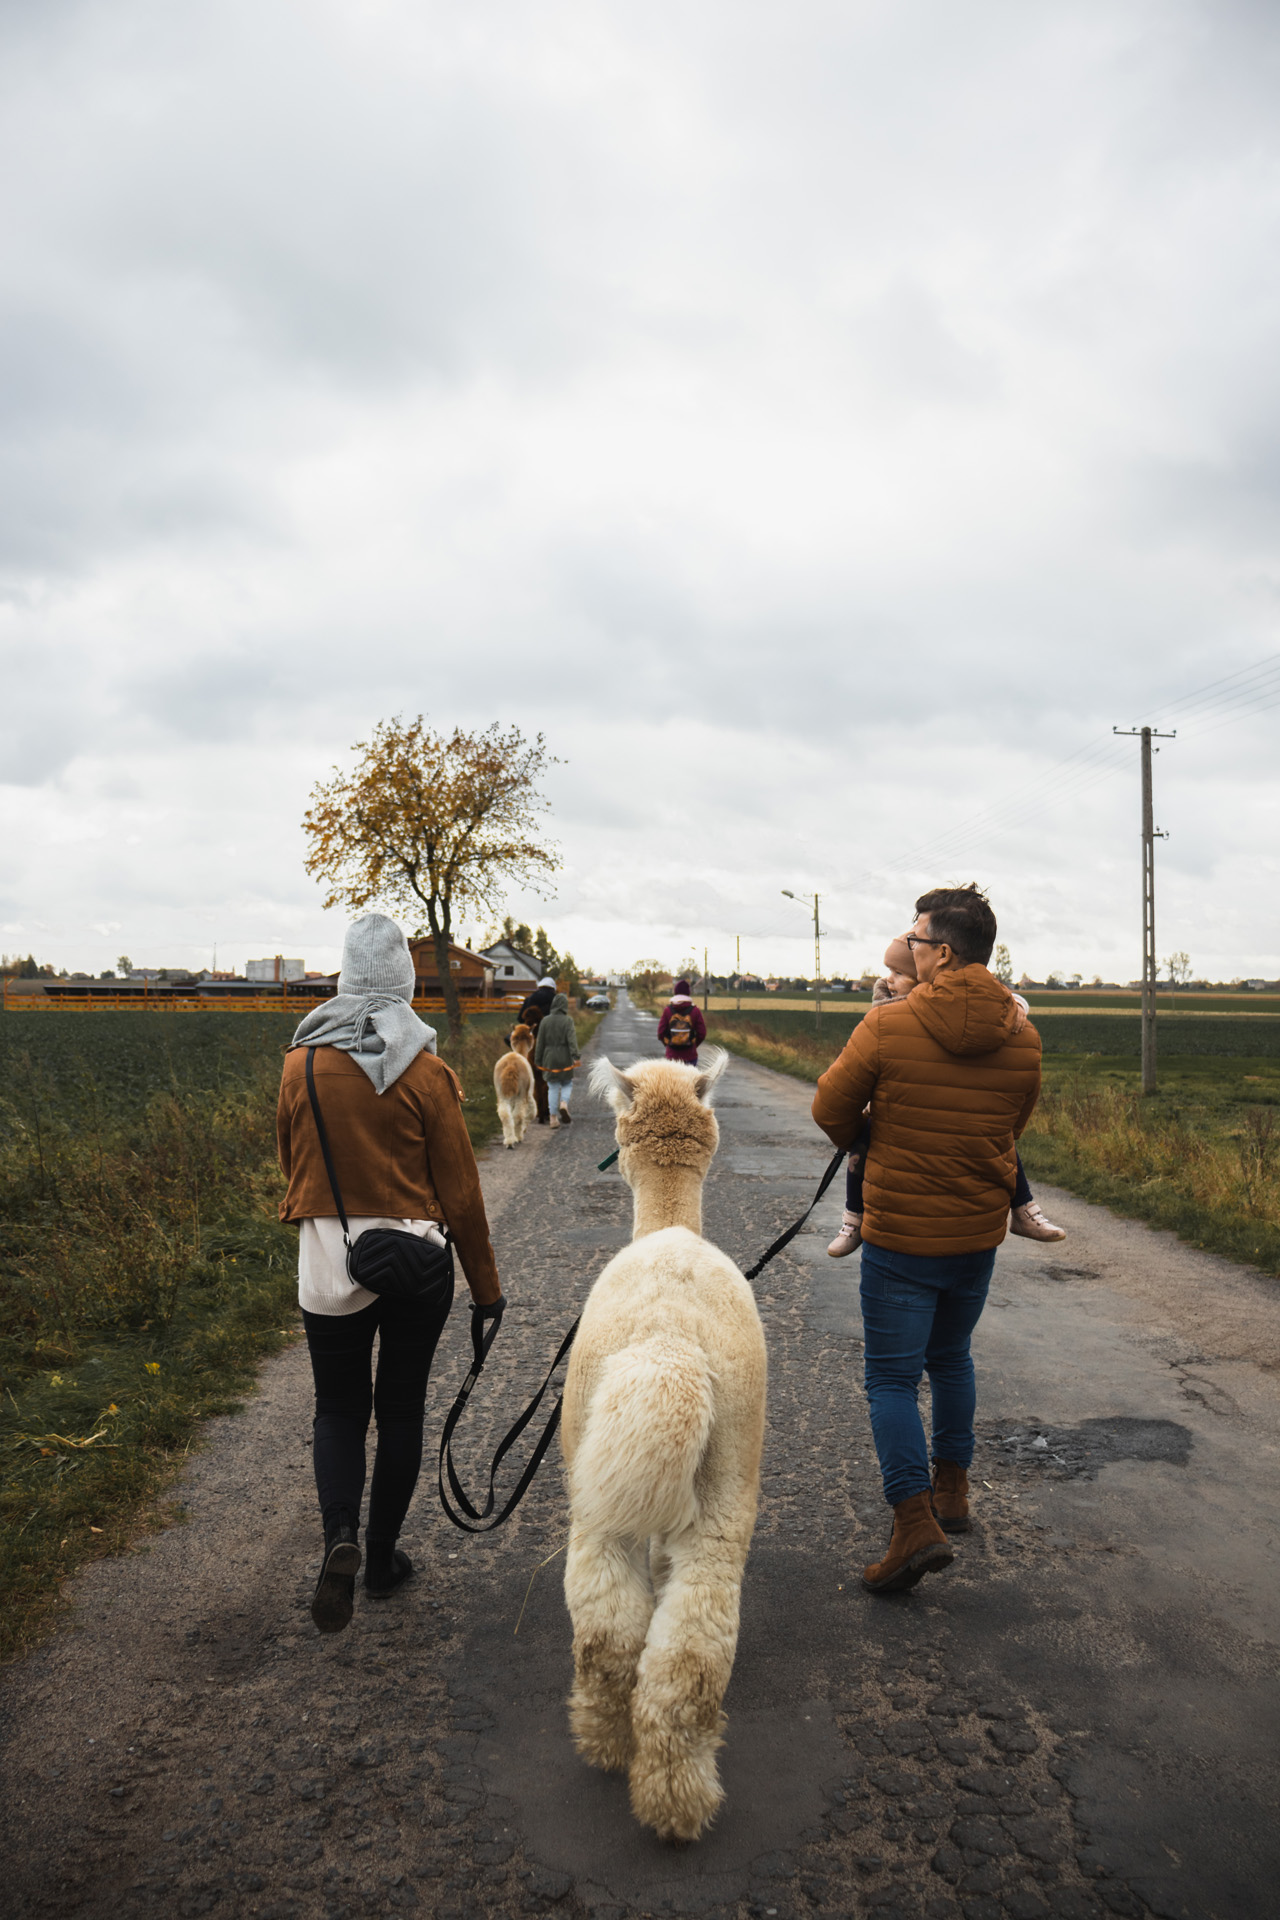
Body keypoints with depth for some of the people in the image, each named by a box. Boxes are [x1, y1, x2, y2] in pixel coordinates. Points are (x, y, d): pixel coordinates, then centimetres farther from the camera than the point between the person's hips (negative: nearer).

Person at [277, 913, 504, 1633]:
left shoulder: (301, 1062, -4)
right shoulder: (426, 1070, -11)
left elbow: (291, 1162, 10)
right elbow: (459, 1187, -7)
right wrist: (486, 1283, 3)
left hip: (327, 1260, 2)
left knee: (339, 1409, 16)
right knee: (401, 1409, 15)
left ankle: (340, 1536, -6)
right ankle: (383, 1559, 27)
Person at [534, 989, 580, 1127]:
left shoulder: (545, 1021, 1)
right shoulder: (567, 1020, -7)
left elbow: (540, 1042, 3)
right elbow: (572, 1038, -20)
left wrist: (538, 1060, 10)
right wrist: (575, 1056, -27)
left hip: (550, 1059, 2)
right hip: (565, 1059, -2)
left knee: (553, 1087, 8)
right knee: (567, 1084, 15)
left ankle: (553, 1118, 4)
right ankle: (564, 1105, -12)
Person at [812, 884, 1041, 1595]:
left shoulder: (888, 1024, -17)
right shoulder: (1022, 1036, -4)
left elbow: (830, 1108, -6)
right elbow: (1014, 1122, 10)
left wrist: (863, 1145, 15)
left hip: (900, 1235, -5)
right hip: (981, 1231, 5)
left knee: (891, 1377, 4)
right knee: (951, 1359, 25)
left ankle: (916, 1522, -5)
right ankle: (952, 1489, 37)